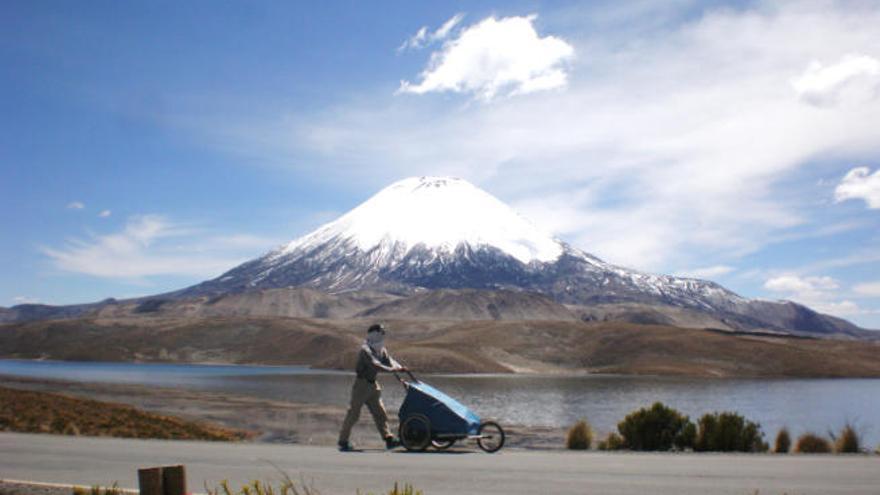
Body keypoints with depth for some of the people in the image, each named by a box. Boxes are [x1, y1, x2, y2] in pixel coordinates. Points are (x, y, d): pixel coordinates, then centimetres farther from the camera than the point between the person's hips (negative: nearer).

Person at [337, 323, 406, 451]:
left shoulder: (381, 350, 9)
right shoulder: (365, 350, -18)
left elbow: (389, 360, 0)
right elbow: (374, 364, -31)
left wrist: (399, 367, -20)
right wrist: (391, 369, -40)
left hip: (372, 385, 8)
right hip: (362, 384, -8)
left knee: (380, 412, 6)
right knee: (353, 413, -3)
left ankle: (389, 440, 7)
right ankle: (343, 442, 5)